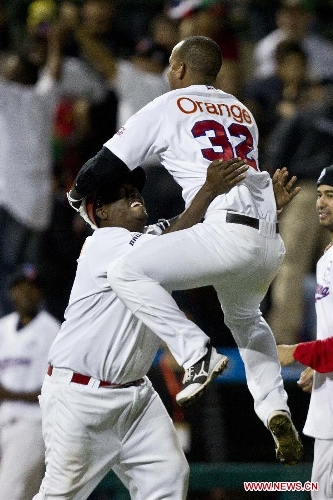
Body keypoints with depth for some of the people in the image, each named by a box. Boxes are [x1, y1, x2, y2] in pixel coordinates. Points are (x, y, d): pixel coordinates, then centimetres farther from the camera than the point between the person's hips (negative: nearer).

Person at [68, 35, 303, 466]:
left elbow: (107, 165, 7)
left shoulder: (166, 108, 8)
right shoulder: (242, 112, 26)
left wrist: (77, 193, 29)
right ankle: (276, 411, 16)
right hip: (271, 244, 7)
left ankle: (194, 352, -19)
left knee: (127, 273, -6)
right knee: (245, 318, 32)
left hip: (227, 233, -7)